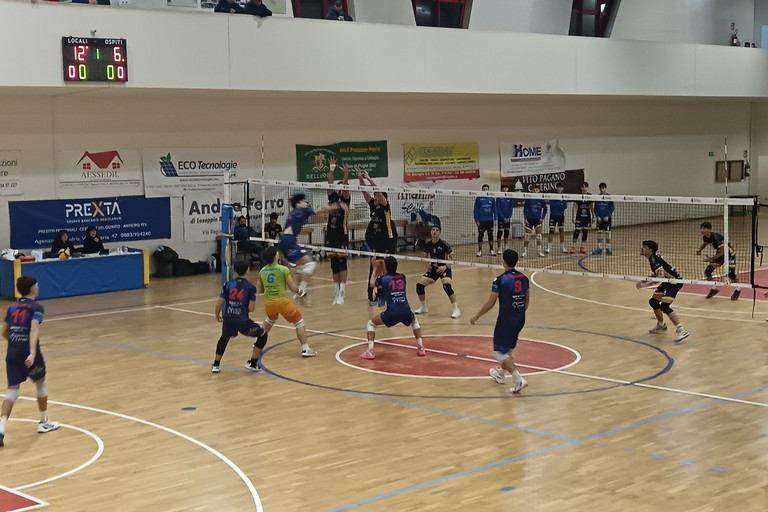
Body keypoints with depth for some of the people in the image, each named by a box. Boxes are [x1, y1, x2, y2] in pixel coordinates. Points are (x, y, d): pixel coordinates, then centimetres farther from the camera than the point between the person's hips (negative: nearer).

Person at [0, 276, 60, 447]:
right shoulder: (36, 308, -7)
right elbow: (34, 329, -23)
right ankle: (44, 422, 30)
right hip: (28, 353, -5)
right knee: (41, 383, 19)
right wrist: (32, 353, -34)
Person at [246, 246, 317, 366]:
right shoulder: (283, 269, -8)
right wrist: (300, 290, 14)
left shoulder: (262, 271, 6)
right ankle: (305, 349, -2)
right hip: (282, 301, -5)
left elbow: (259, 290, 13)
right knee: (299, 322, 7)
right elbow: (293, 288, -6)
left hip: (268, 302, 5)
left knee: (270, 320, 35)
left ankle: (259, 344, 41)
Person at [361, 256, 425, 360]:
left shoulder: (382, 279, 6)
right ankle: (421, 348, 23)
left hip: (391, 313, -3)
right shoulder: (402, 277, 14)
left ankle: (370, 351, 5)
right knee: (415, 322, 37)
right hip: (406, 313, 3)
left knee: (371, 323, 21)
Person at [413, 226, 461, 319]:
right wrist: (428, 265, 0)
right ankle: (424, 308, 20)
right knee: (419, 285, -3)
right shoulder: (428, 245, 1)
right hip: (433, 268, 6)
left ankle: (456, 310, -19)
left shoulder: (443, 244, -15)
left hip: (443, 268, -6)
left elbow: (451, 257, -12)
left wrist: (445, 267, -24)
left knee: (447, 286, -30)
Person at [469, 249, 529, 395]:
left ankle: (519, 379, -16)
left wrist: (476, 317, -1)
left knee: (499, 352, -1)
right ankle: (500, 374, 45)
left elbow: (490, 303, -13)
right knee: (508, 347, 27)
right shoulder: (523, 278, 4)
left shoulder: (500, 280, -14)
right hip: (520, 319, 7)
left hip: (506, 320, -7)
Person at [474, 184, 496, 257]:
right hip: (481, 220, -2)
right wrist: (476, 220, -7)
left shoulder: (492, 198, 4)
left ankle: (491, 250, 16)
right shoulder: (478, 198, -3)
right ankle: (480, 251, 8)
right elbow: (476, 210, -2)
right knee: (480, 236, 1)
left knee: (490, 235, 8)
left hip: (490, 220, 2)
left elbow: (494, 209, 9)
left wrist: (495, 219, 2)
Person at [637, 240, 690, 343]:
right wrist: (644, 281, 7)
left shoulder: (655, 260, -22)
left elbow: (661, 276, -33)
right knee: (653, 301, 17)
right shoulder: (652, 259, 8)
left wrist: (645, 284, -37)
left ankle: (681, 330, -26)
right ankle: (661, 325, 34)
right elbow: (657, 275, 19)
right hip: (668, 281, 11)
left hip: (675, 281, -11)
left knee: (664, 306, -23)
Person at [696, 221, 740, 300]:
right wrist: (699, 250, -8)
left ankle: (737, 290, 12)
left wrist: (713, 258, -38)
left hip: (729, 253, -7)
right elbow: (704, 244, 11)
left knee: (731, 273, -15)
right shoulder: (704, 237, -12)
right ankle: (714, 289, 18)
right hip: (719, 253, 7)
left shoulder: (716, 237, -34)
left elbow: (722, 252, -30)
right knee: (707, 271, -2)